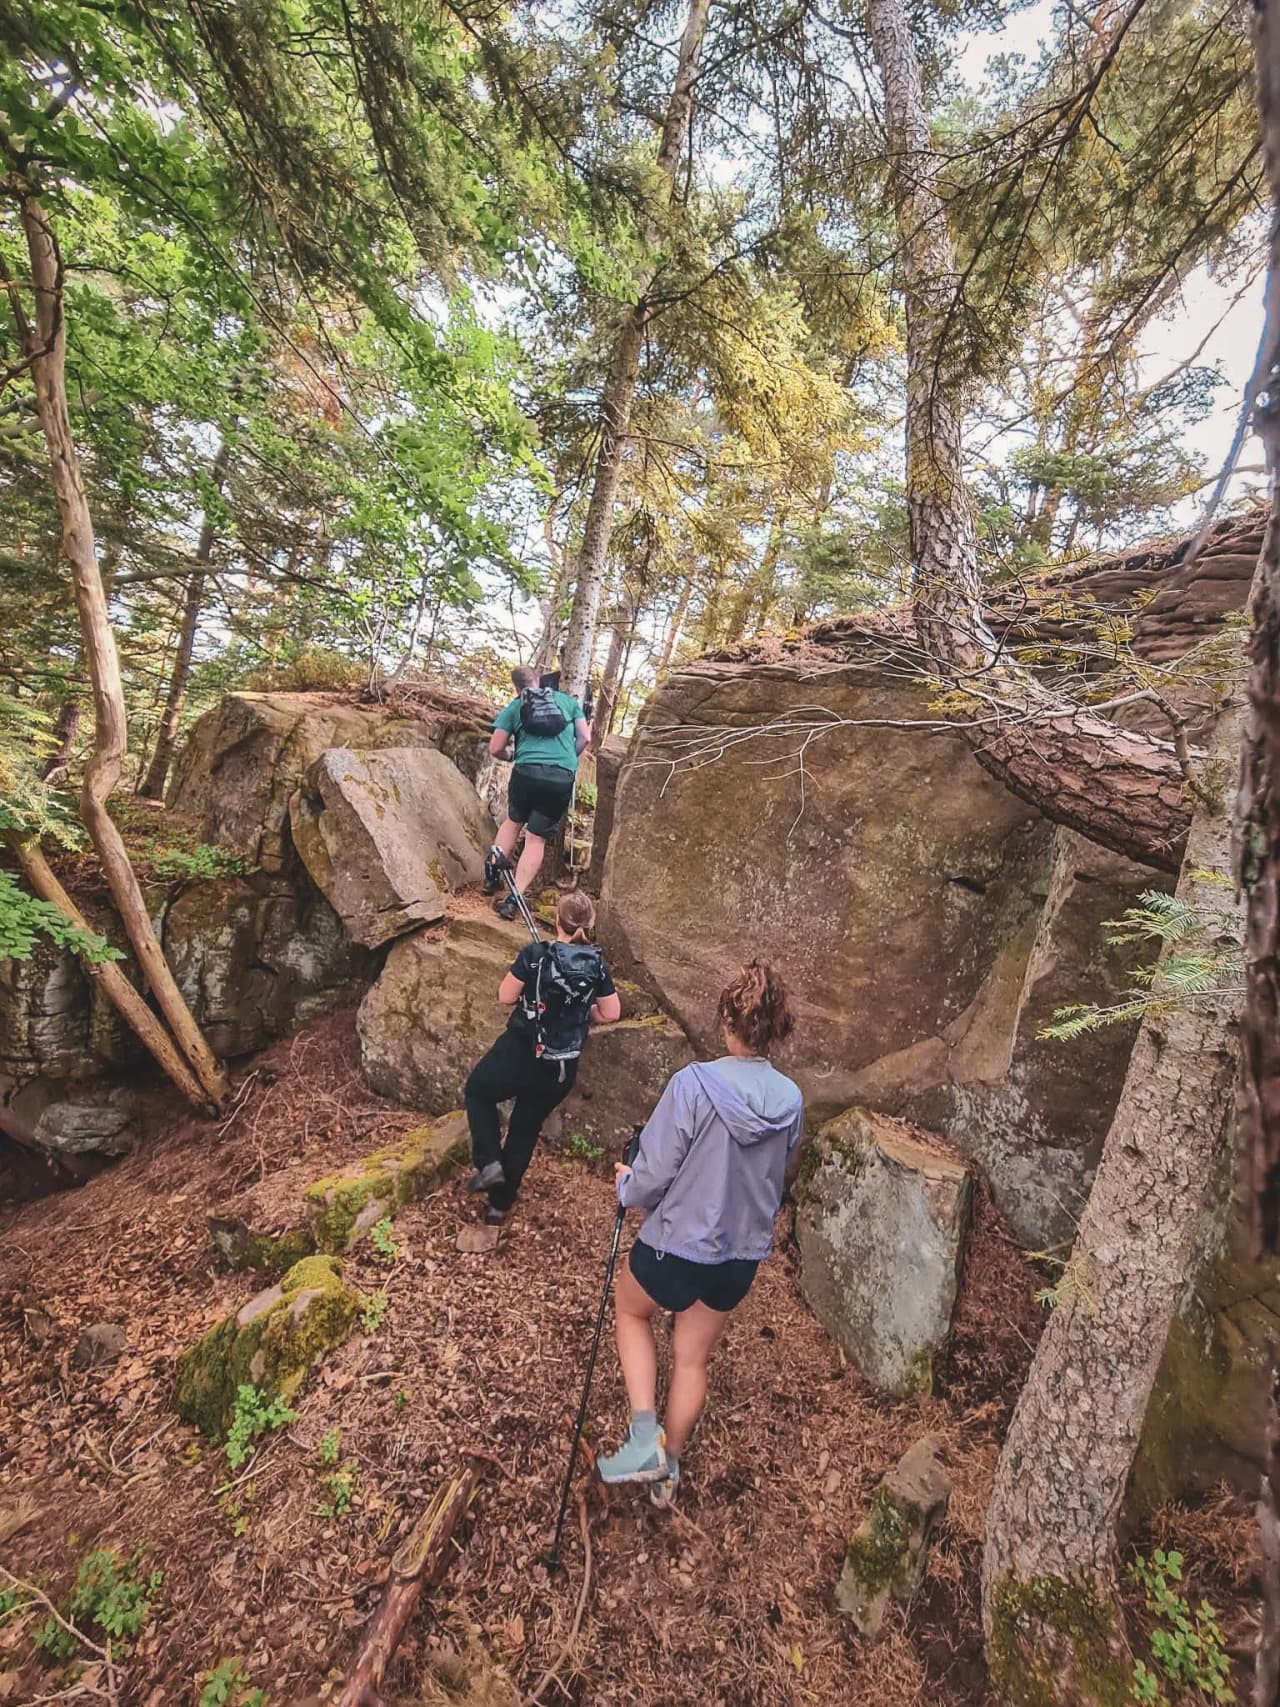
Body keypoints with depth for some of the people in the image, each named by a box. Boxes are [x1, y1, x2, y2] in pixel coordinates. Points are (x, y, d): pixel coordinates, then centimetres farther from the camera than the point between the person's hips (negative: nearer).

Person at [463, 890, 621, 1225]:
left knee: (477, 1092, 26)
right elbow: (611, 1014, -2)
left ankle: (489, 1163, 12)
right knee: (526, 1129, 23)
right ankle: (500, 1205, 36)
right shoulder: (596, 964, -6)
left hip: (519, 1055, -3)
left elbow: (505, 998, -10)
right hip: (562, 1072, 4)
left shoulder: (534, 955, -15)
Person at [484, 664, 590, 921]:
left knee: (514, 820, 27)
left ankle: (494, 868, 15)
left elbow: (495, 749, 9)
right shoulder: (567, 700, 19)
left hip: (527, 771, 0)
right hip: (563, 777, 0)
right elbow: (585, 738, 13)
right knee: (536, 838, 6)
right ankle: (514, 899, 1)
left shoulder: (513, 707, 14)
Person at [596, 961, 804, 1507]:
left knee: (630, 1310, 28)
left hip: (676, 1245, -4)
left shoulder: (693, 1084, -29)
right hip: (742, 1255, 5)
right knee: (692, 1360, 26)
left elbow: (652, 1176, -22)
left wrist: (627, 1187, 0)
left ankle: (645, 1434, 19)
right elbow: (778, 1177, 5)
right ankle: (668, 1471, 45)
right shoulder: (790, 1100, -12)